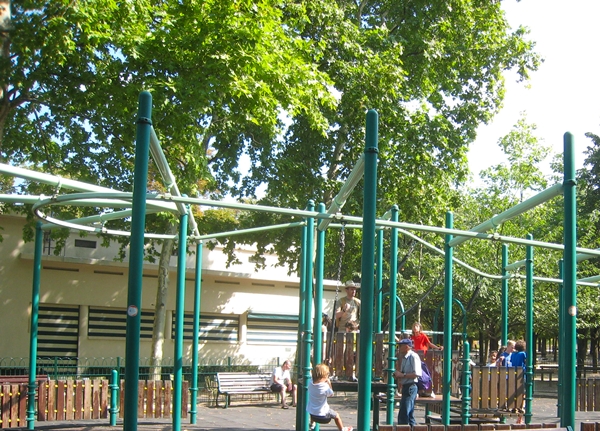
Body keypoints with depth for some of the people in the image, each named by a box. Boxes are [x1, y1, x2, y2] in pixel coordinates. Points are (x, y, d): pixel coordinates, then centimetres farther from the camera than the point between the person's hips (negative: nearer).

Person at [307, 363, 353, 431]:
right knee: (336, 415, 19)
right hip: (322, 414, -5)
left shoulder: (310, 382, -12)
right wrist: (329, 384, -7)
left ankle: (312, 424, 62)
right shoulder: (325, 387, -26)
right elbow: (330, 394, -8)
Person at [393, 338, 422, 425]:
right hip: (405, 387, 10)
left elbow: (417, 374, -22)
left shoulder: (413, 357, -13)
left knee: (403, 415, -11)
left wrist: (403, 375, -18)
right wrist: (398, 374, 4)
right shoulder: (404, 358, 15)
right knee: (409, 415, 15)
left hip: (411, 387, -10)